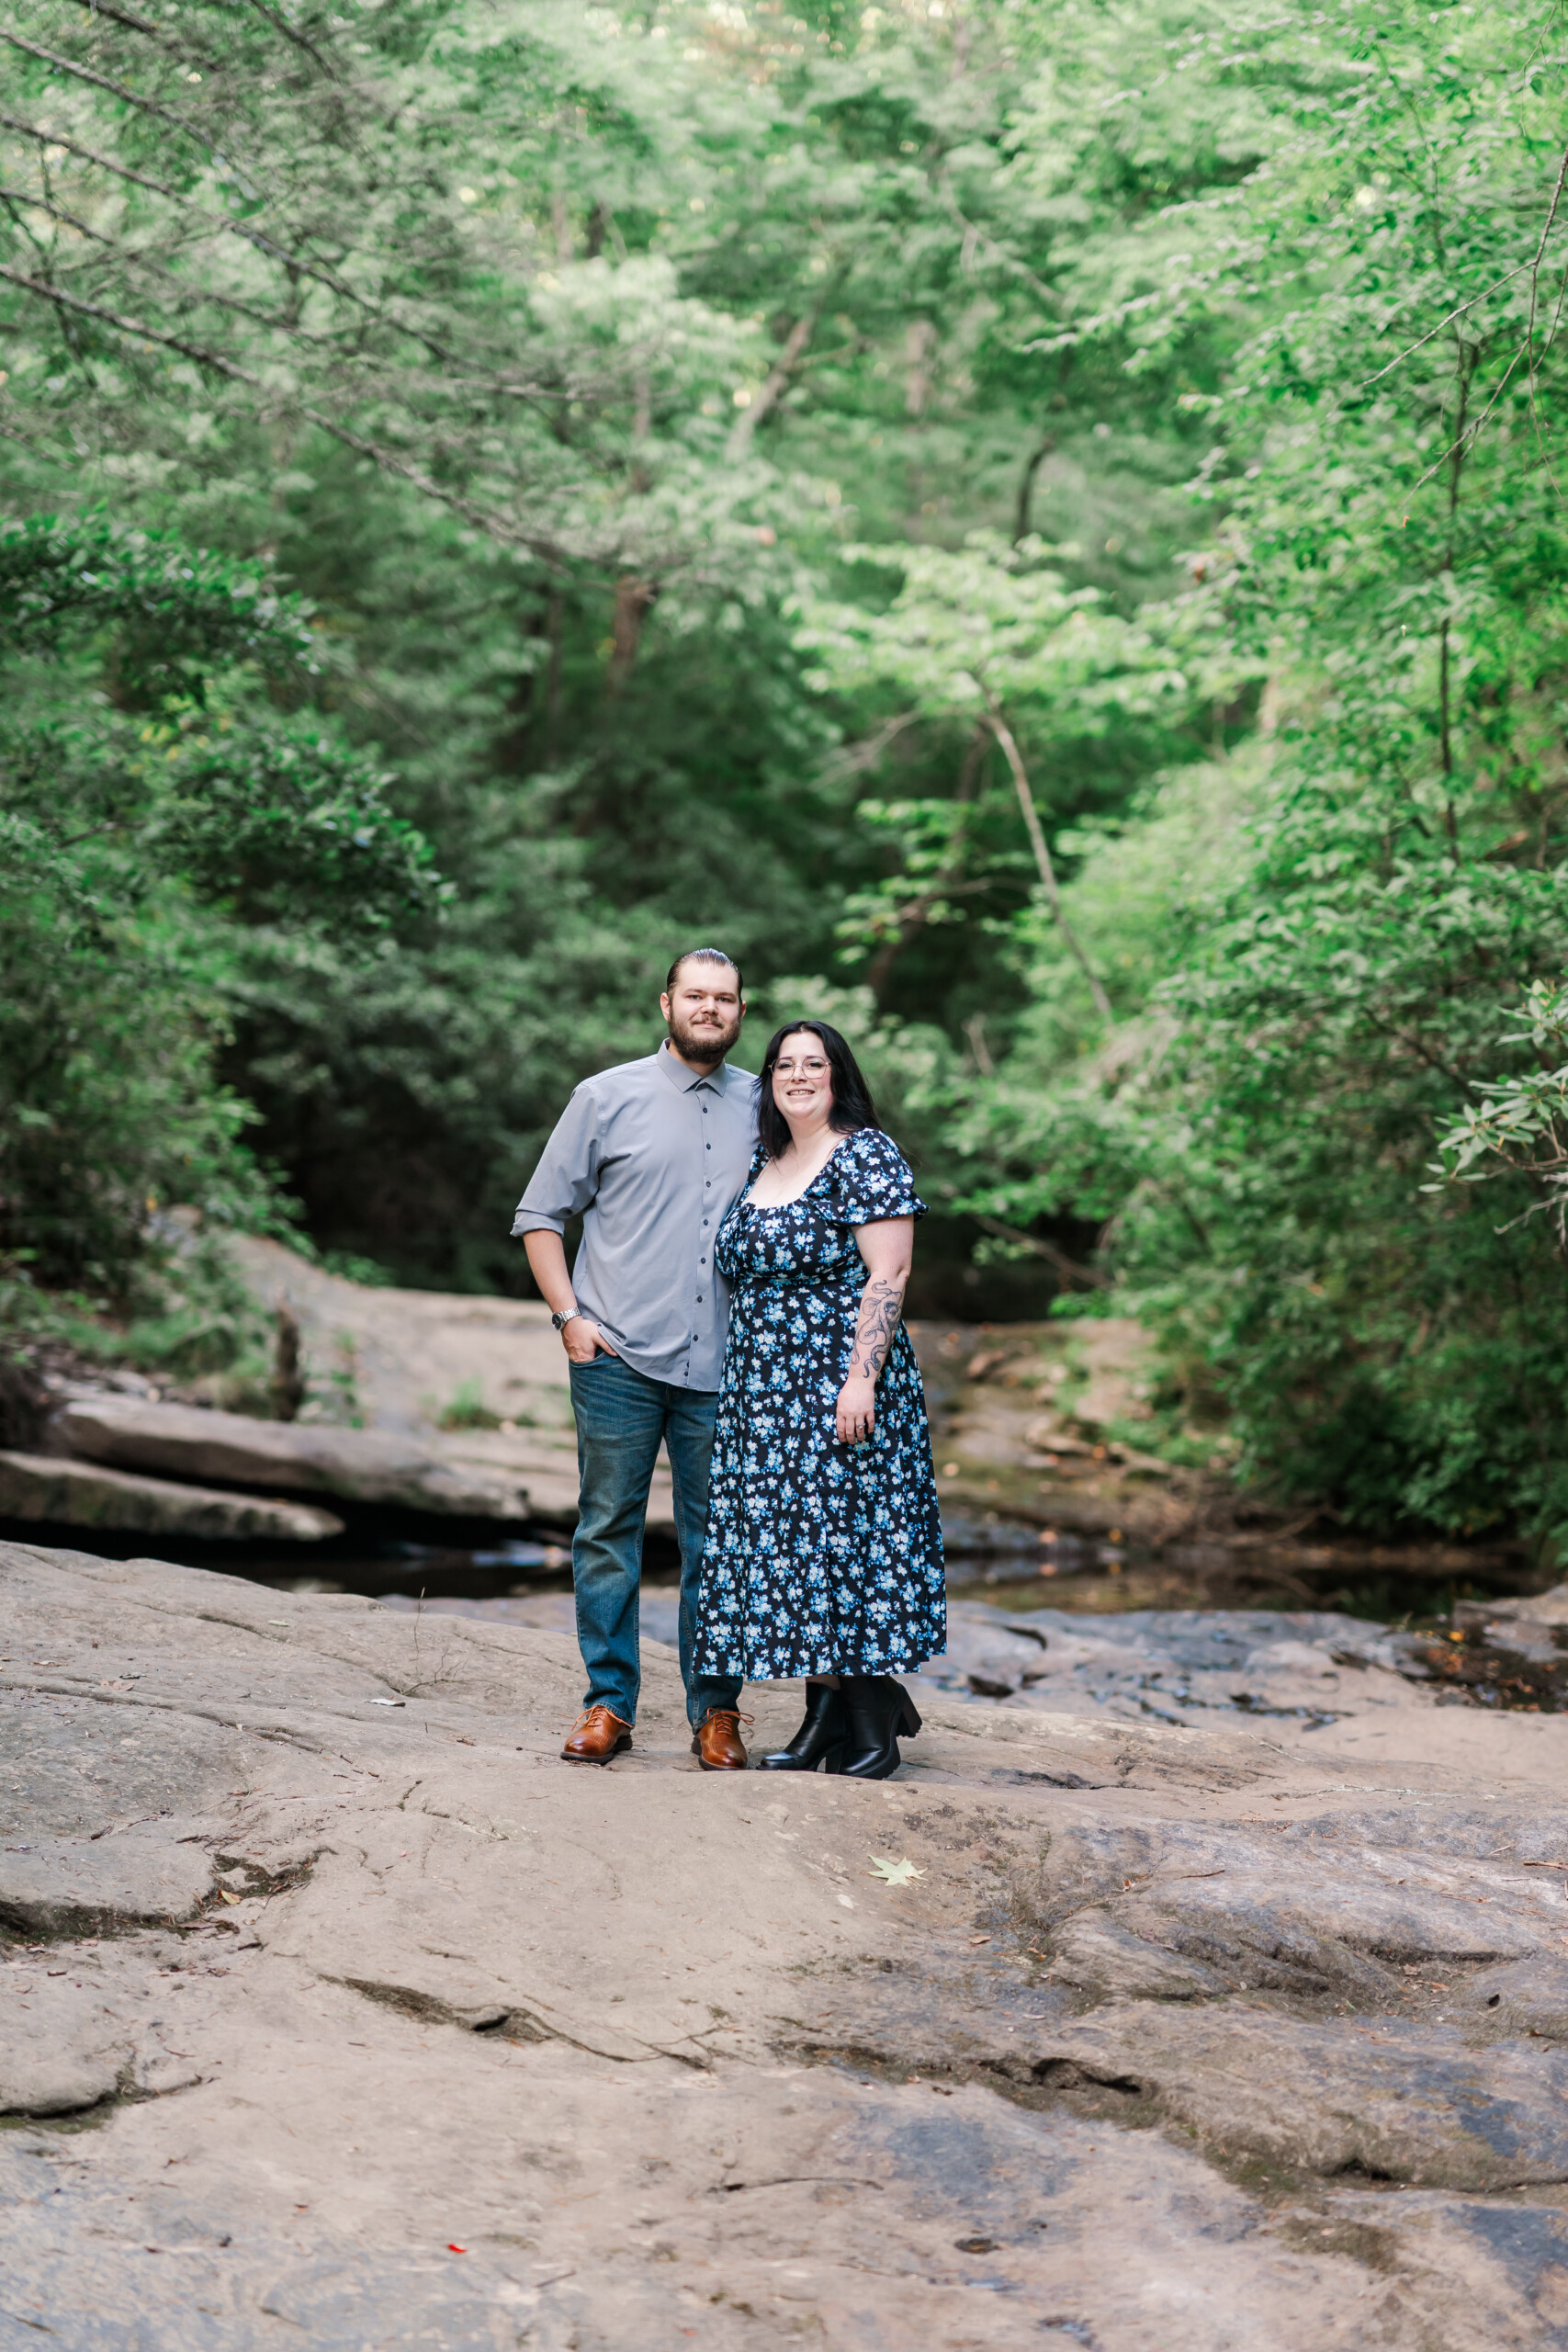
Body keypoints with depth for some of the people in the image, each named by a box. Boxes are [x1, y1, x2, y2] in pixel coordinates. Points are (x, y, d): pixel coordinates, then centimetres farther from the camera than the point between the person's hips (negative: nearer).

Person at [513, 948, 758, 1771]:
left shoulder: (762, 1108, 10)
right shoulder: (608, 1098, 4)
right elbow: (540, 1214, 7)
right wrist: (569, 1316, -4)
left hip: (724, 1364, 2)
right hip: (618, 1358, -1)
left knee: (717, 1539, 4)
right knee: (608, 1531, 3)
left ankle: (716, 1711, 12)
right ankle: (608, 1703, 11)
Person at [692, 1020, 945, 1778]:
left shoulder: (866, 1156, -6)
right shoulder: (763, 1164, 16)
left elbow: (887, 1275, -13)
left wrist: (862, 1377, -21)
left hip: (839, 1383, -7)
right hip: (765, 1392, 7)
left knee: (842, 1537, -7)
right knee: (782, 1542, 5)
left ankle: (872, 1726, 2)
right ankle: (826, 1716, 12)